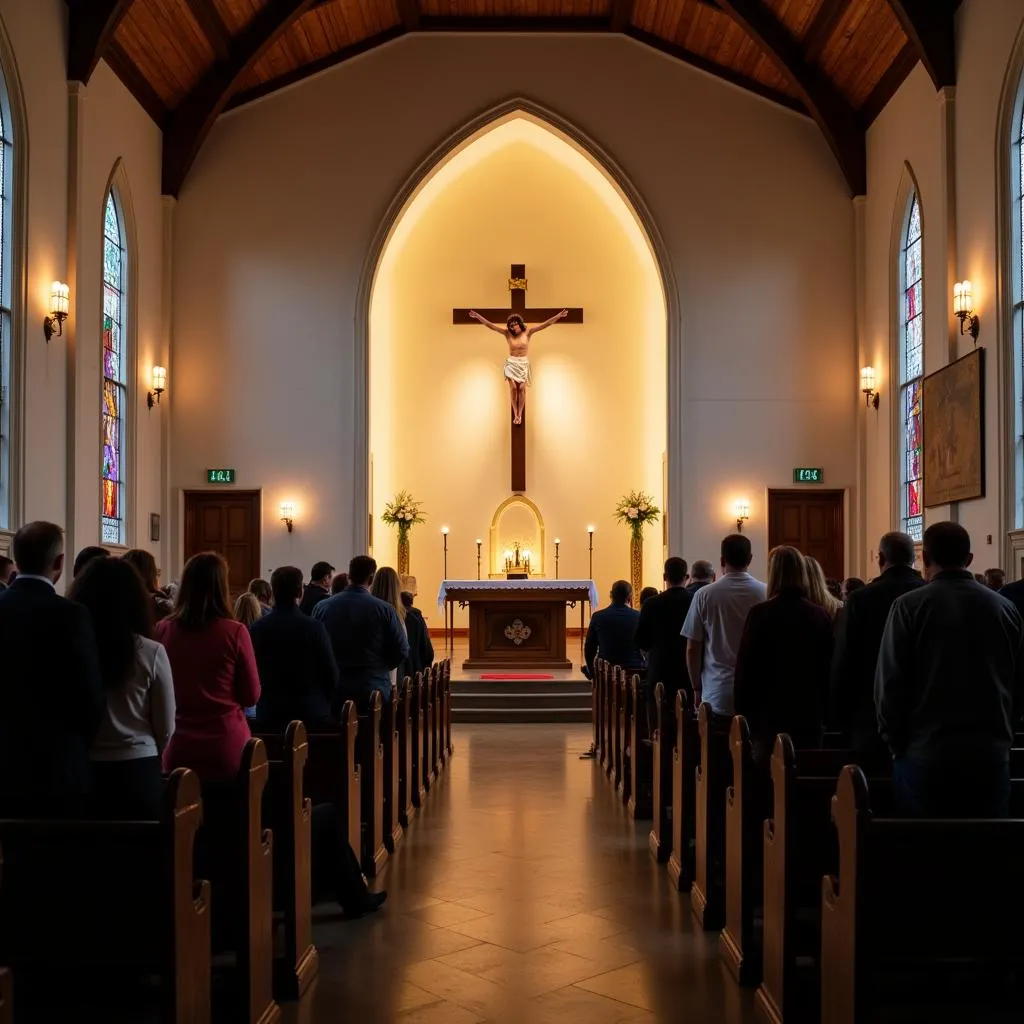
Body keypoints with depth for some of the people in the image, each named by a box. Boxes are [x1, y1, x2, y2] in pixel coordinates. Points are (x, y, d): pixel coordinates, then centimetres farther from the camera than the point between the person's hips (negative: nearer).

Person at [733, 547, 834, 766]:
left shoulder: (760, 614, -9)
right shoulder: (821, 616, 3)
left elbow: (744, 669, -6)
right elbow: (828, 668, 9)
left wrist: (742, 712, 3)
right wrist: (822, 711, 17)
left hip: (770, 716, -3)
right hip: (810, 717, 4)